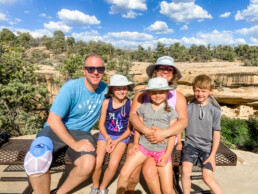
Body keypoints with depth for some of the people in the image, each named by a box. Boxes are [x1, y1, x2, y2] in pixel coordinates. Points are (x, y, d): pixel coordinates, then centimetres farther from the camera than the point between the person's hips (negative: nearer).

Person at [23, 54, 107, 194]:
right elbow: (53, 120, -18)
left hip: (80, 133, 3)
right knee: (37, 160, -32)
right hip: (57, 130, -2)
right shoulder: (71, 88, -16)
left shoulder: (105, 89, -2)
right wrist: (74, 144, -21)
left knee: (88, 164, -27)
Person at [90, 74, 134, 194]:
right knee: (97, 163, -18)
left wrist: (116, 142, -10)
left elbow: (130, 128, -2)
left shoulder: (130, 104, -7)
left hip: (122, 137, 0)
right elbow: (101, 124, 3)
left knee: (113, 164, -21)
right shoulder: (106, 102, -5)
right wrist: (108, 138, -11)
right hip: (105, 135, 1)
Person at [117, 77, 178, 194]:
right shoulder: (143, 108, 2)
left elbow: (172, 134, -2)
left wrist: (167, 154, -6)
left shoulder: (170, 111, -1)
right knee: (124, 173, -8)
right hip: (143, 146, 1)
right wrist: (136, 143, -1)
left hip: (162, 150, -1)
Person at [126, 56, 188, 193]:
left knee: (149, 171, -21)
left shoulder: (178, 96, 2)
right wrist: (147, 131, -29)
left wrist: (164, 133, -28)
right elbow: (132, 115, -11)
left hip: (163, 142, 0)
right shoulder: (142, 93, 1)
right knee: (131, 174, -9)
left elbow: (183, 120, -11)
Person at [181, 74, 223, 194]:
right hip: (190, 143, 1)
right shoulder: (188, 107, -6)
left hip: (207, 146, 0)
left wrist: (212, 155, -4)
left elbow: (216, 134, -2)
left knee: (207, 178, -2)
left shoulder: (214, 110, -7)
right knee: (185, 171, -13)